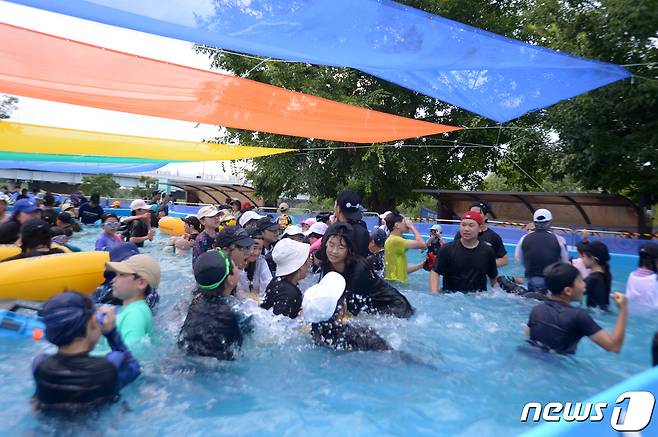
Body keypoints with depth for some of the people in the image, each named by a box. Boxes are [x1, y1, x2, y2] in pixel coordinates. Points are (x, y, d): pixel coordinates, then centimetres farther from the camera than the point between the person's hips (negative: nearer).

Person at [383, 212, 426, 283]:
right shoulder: (395, 240, -16)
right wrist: (412, 226, -8)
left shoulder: (391, 240, 14)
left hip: (397, 283, 10)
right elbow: (422, 244, -21)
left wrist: (421, 265, 11)